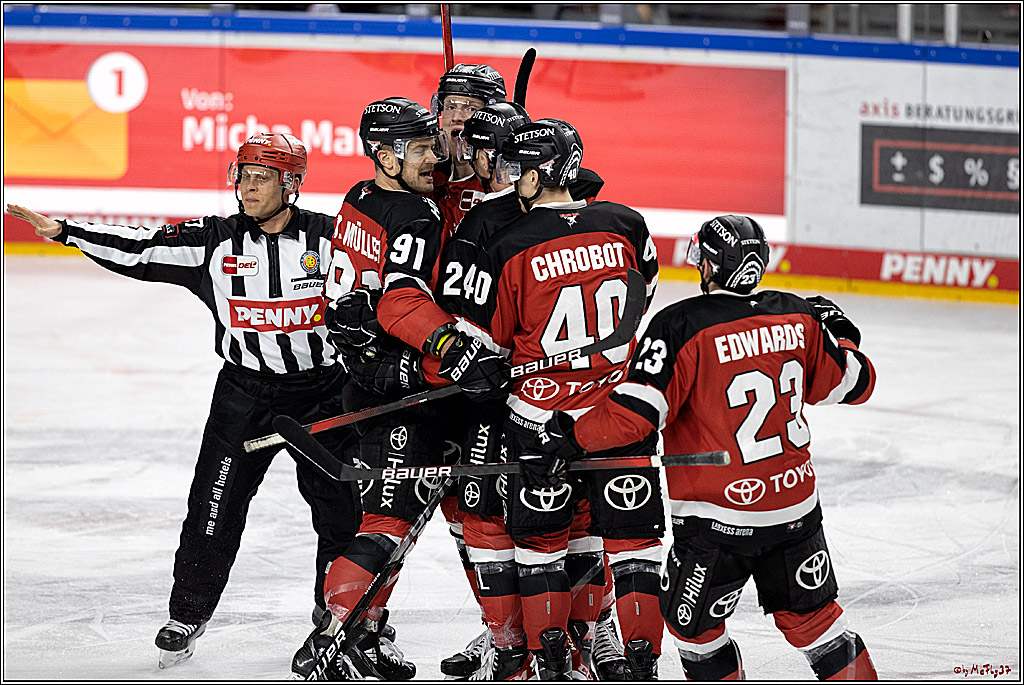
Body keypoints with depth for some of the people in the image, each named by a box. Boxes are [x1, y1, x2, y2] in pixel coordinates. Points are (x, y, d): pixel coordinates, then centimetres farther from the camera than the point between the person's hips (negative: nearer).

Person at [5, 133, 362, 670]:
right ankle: (187, 615, 14)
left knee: (341, 506, 0)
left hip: (322, 387, -1)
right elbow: (140, 248, -6)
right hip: (245, 391, 1)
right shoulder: (215, 241, -3)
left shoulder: (330, 236, -7)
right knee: (216, 504, -2)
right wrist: (64, 231, -12)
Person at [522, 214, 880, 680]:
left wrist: (572, 437, -9)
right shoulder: (798, 318, 0)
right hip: (796, 506, 5)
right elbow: (853, 383, 12)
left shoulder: (681, 326, -16)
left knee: (692, 623, 16)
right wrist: (840, 333, 31)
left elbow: (636, 410, -22)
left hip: (718, 519, -5)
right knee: (809, 615, 21)